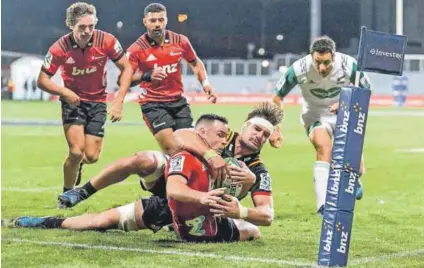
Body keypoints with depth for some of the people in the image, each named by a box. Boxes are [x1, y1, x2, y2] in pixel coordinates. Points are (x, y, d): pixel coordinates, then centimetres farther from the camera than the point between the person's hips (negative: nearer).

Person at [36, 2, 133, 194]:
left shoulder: (106, 41, -17)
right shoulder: (60, 48, -18)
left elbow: (126, 68, -7)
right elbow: (42, 81, -9)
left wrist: (119, 101, -14)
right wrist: (64, 92, -26)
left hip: (97, 101, 2)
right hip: (73, 101, -2)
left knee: (91, 157, -3)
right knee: (77, 151, -17)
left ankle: (78, 164, 36)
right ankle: (67, 194, 6)